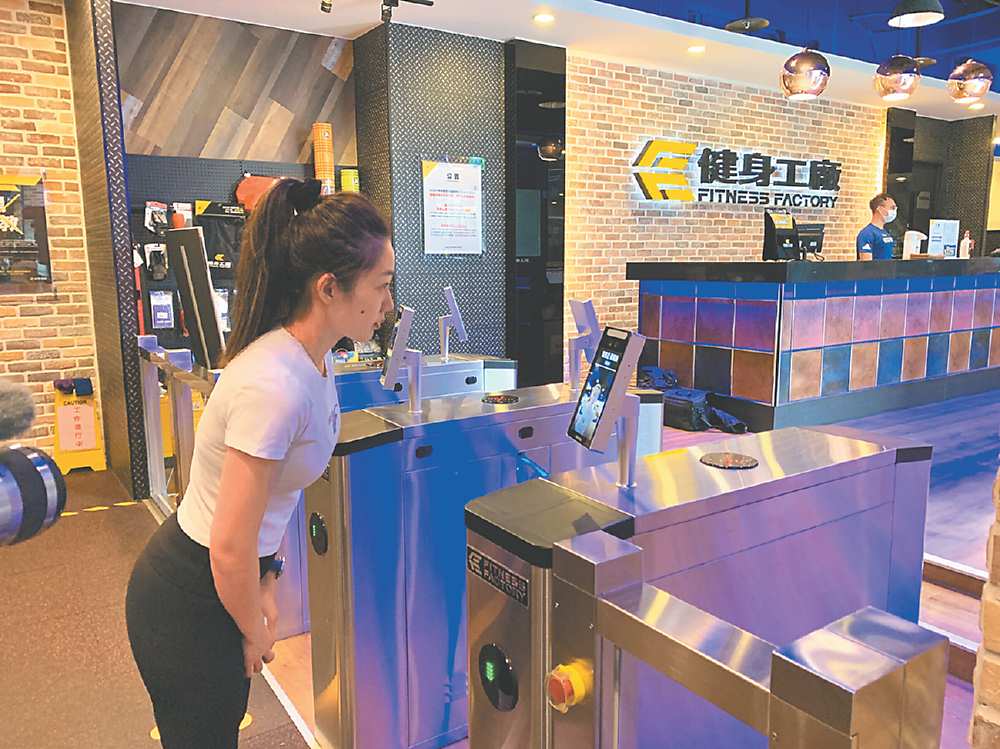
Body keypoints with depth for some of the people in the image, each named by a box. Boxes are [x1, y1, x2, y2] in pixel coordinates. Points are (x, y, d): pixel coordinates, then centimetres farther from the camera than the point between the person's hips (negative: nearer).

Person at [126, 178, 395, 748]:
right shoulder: (274, 385, -32)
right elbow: (230, 548, -26)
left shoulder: (315, 359, -4)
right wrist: (255, 633, -9)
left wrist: (265, 582, 9)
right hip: (188, 600, -7)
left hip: (221, 577, 8)